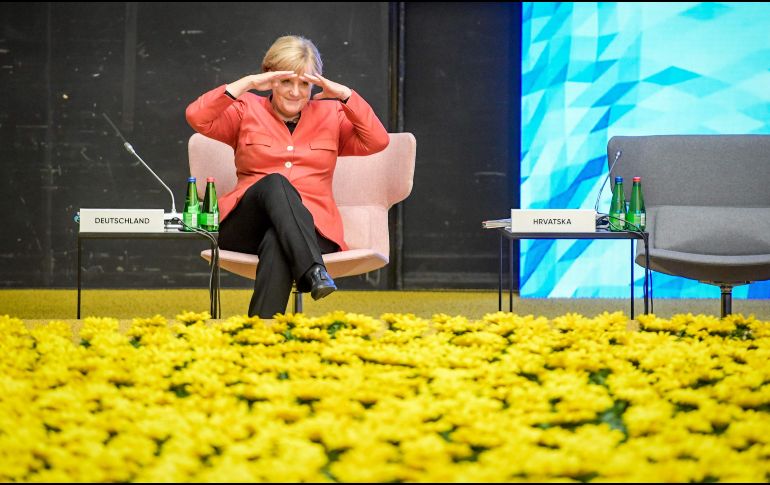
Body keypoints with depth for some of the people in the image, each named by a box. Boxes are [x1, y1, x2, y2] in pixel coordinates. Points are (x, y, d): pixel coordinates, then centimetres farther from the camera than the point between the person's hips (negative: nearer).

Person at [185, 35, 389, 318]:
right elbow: (196, 117, -4)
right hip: (246, 228, 0)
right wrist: (247, 83, -8)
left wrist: (344, 95, -5)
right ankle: (313, 270, -53)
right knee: (274, 182, -35)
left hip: (311, 228, 0)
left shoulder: (330, 114, 19)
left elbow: (377, 142, 3)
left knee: (276, 243, -37)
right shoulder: (247, 110, 14)